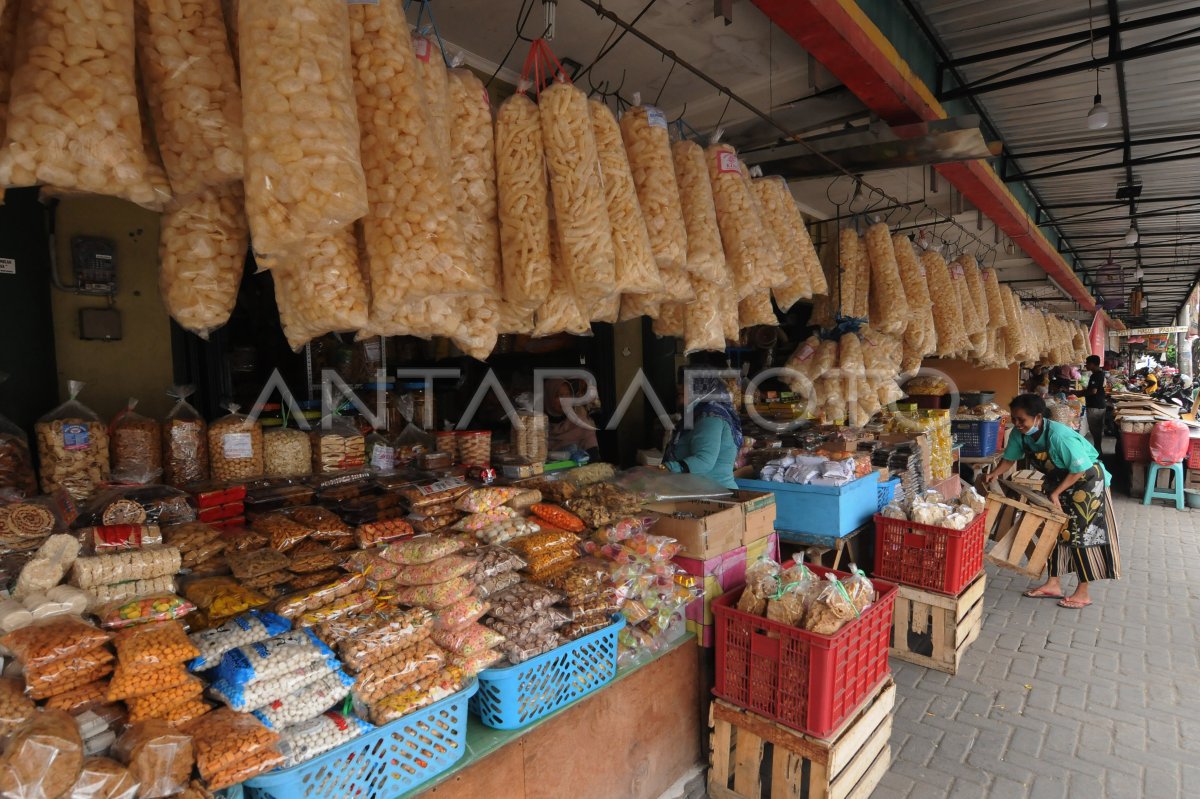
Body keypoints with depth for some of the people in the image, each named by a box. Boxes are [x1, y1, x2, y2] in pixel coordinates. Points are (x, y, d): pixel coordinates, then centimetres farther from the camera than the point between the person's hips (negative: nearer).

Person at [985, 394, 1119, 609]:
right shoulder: (1019, 434, -15)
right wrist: (996, 473, -17)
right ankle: (1054, 584, 19)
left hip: (1086, 481, -7)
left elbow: (1080, 469, -27)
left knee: (1081, 534, -3)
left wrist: (1056, 493, -25)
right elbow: (1010, 457, 0)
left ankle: (1083, 593, 8)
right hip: (1057, 480, 7)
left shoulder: (1060, 436, -35)